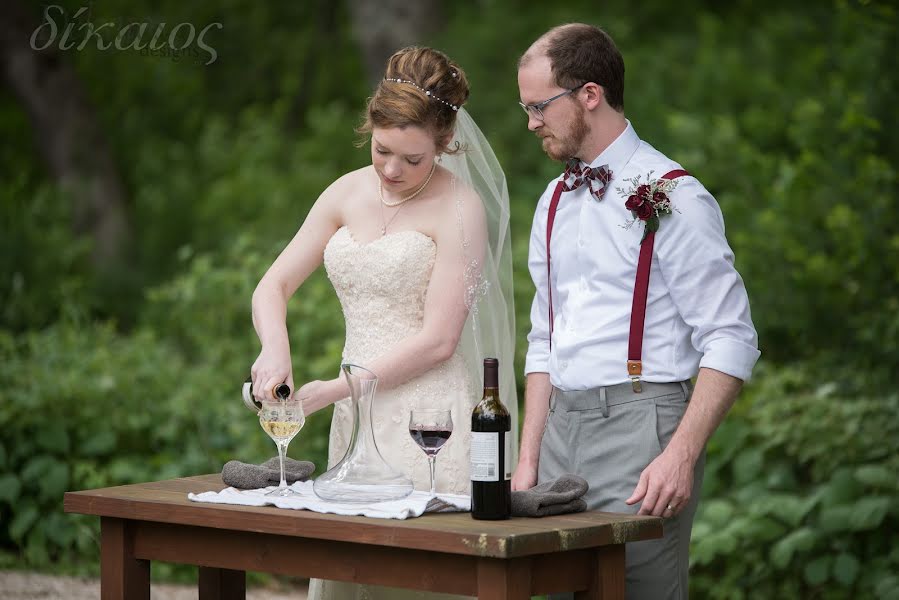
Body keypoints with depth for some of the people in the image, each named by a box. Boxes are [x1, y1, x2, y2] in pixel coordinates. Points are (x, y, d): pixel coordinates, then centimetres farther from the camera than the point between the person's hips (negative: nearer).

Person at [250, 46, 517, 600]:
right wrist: (275, 348, -10)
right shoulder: (349, 193, 10)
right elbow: (274, 287, 13)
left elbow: (438, 340, -12)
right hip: (357, 417, 6)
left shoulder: (459, 209, -8)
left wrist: (332, 390, -12)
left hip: (429, 421, -6)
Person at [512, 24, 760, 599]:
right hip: (561, 428, 7)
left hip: (639, 423, -7)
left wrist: (681, 456, -19)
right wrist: (528, 460, 14)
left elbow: (732, 342, -11)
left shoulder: (671, 196, -7)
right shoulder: (555, 202, 16)